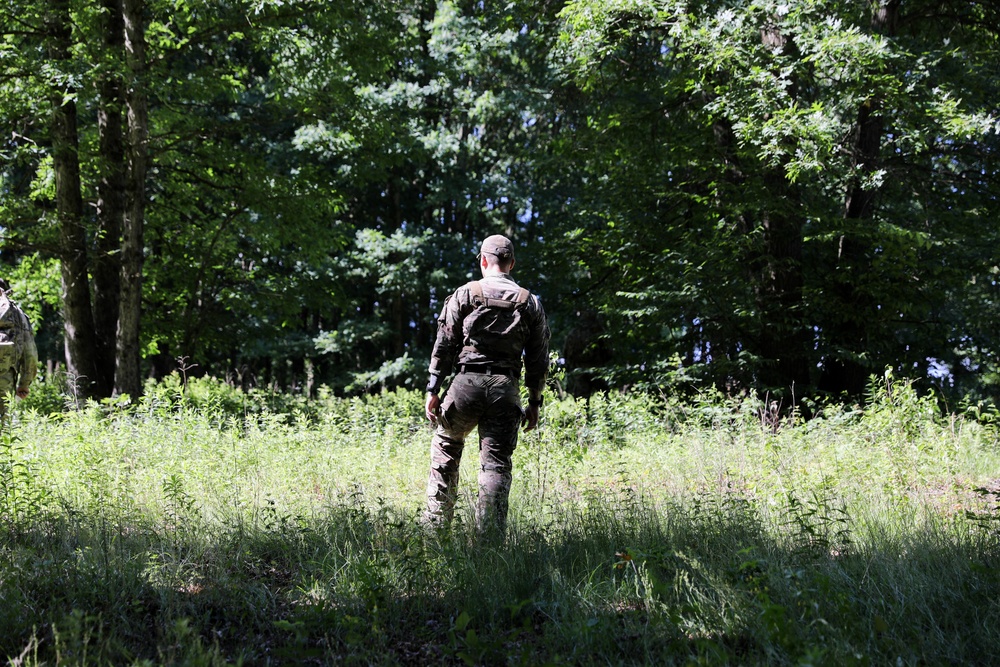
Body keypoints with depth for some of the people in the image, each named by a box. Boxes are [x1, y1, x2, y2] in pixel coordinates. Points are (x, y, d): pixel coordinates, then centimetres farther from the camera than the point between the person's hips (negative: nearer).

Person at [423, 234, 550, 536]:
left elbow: (444, 345, 1)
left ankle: (436, 521, 16)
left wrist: (433, 389, 3)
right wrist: (534, 402, 15)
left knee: (446, 444, 19)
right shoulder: (530, 303, 10)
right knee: (497, 463, 3)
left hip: (467, 384, -1)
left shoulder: (464, 294, 4)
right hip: (506, 389, 1)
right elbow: (538, 359, 10)